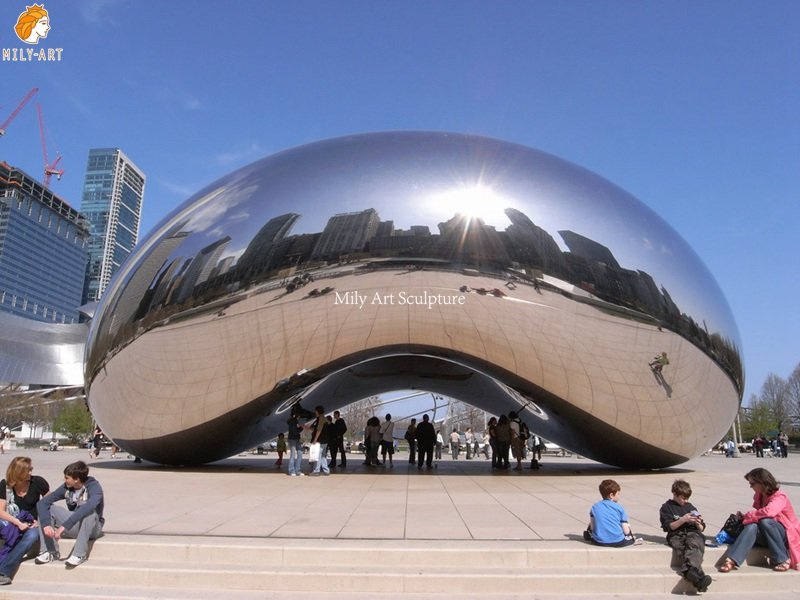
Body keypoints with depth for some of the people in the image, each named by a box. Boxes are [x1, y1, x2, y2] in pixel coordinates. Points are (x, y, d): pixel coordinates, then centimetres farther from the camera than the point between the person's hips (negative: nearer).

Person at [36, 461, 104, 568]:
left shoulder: (93, 486, -23)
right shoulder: (66, 487, -7)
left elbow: (88, 507, -42)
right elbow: (42, 502, -13)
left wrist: (64, 526, -45)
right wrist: (46, 524, -28)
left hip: (92, 528, -6)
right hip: (74, 525, 6)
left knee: (89, 512, -38)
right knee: (47, 508, -9)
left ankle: (80, 554, -27)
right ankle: (51, 551, -8)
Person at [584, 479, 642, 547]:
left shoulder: (595, 507, 1)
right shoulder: (619, 507, -3)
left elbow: (592, 526, -1)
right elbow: (626, 531, -4)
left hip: (599, 542, 1)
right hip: (618, 542, 0)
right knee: (627, 526, 26)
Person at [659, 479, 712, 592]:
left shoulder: (690, 507, 28)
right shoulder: (666, 507, 16)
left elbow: (701, 529, 26)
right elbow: (670, 526, 3)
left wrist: (698, 524, 2)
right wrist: (683, 520, -9)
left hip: (693, 533, 2)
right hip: (676, 536, -2)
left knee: (693, 545, -37)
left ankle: (689, 571, -61)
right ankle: (697, 575, -60)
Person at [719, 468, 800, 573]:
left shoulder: (779, 497, -17)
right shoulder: (758, 496, 5)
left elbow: (768, 512, -35)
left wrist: (747, 516, -23)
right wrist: (743, 516, -7)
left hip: (786, 536, -5)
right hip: (767, 538, 5)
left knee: (765, 521, -33)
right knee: (752, 526, -28)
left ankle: (783, 560, -18)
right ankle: (731, 560, -44)